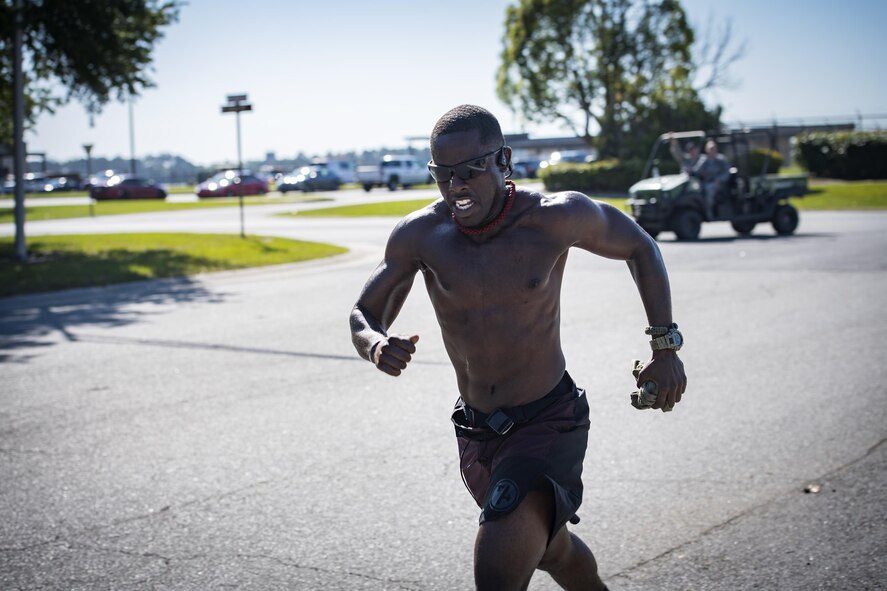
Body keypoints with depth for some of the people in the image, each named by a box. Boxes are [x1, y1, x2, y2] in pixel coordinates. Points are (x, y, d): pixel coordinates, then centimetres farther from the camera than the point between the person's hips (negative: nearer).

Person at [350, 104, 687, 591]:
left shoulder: (556, 217, -18)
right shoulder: (419, 236, -13)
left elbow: (637, 246, 0)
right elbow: (362, 317, -2)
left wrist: (665, 345, -3)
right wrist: (376, 345, -27)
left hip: (549, 423, -4)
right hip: (474, 433, 5)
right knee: (550, 547, 28)